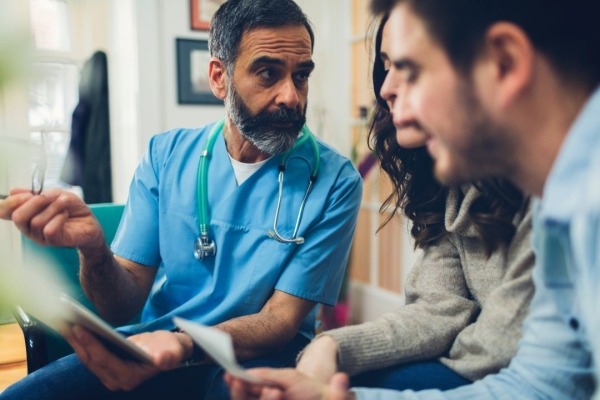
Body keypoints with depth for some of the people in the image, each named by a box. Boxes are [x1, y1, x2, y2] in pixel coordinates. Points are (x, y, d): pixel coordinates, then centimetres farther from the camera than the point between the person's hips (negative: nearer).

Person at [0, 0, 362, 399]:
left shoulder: (334, 181, -11)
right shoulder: (166, 156, -2)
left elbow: (281, 319, -11)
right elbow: (123, 307, -3)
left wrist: (184, 346, -30)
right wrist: (94, 249, -26)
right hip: (156, 340, 3)